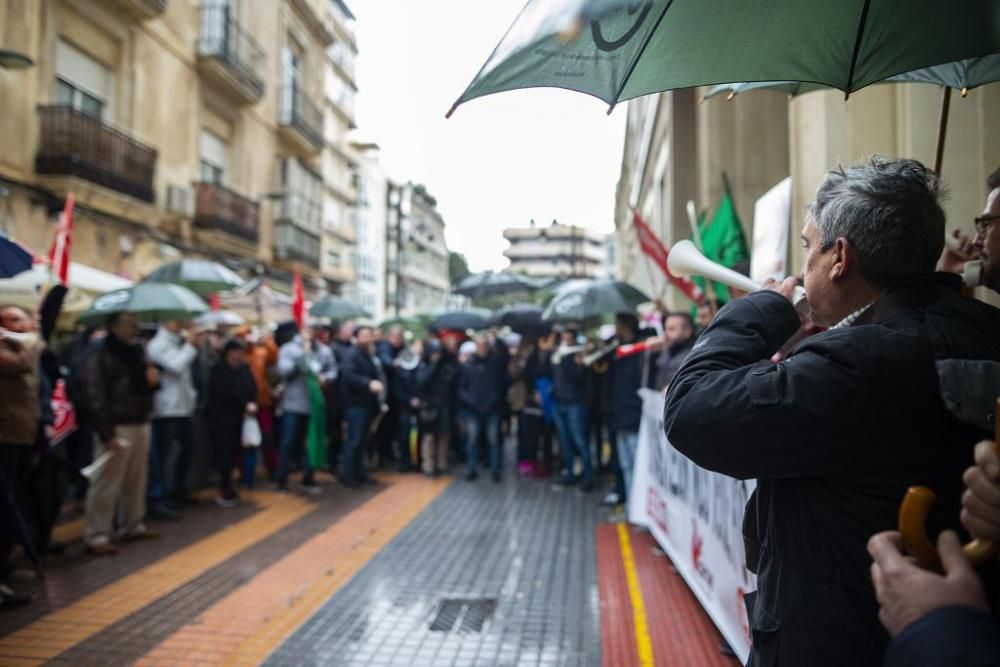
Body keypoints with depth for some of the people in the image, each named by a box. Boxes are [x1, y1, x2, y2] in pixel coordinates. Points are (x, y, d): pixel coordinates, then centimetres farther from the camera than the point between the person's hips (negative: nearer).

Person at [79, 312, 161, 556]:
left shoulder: (137, 351, 15)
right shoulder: (100, 354, -9)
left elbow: (146, 384, 29)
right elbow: (94, 395, -16)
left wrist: (154, 378, 3)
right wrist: (106, 432, -22)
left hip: (140, 424, 8)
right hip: (116, 427, -7)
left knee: (137, 480, 14)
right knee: (106, 483, -5)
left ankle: (134, 526, 26)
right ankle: (96, 536, 2)